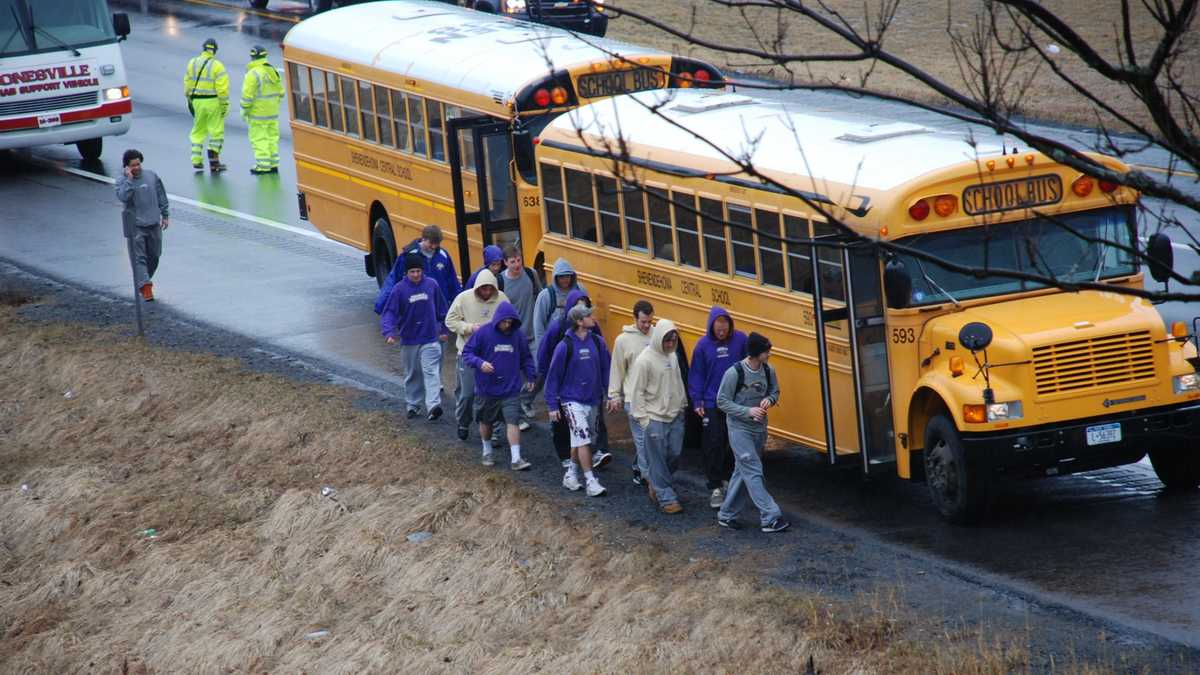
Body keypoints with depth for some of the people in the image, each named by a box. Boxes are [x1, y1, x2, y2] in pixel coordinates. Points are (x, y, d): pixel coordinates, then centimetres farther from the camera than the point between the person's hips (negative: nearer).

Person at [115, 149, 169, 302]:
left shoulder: (152, 176, 4)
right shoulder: (122, 181, -6)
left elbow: (161, 196, 13)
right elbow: (123, 197, -24)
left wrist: (165, 215, 13)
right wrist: (129, 179, -25)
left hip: (154, 224, 4)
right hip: (135, 225, -4)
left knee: (154, 256, 12)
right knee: (139, 258, -11)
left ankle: (143, 281, 30)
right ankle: (145, 286, -17)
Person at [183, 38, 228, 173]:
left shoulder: (192, 63, 4)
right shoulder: (217, 66, -12)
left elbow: (188, 84, 9)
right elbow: (222, 88, -14)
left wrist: (189, 100, 18)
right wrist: (225, 104, -8)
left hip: (196, 101, 5)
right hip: (213, 101, -5)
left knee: (198, 132, 17)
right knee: (216, 132, 5)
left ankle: (196, 161, 15)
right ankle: (214, 162, 3)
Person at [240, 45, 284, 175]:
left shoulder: (252, 74, -16)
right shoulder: (272, 71, 7)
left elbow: (247, 96, -19)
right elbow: (280, 92, 12)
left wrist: (245, 111, -9)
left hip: (258, 113, -7)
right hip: (273, 113, 7)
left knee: (259, 139, -2)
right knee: (272, 137, 13)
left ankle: (263, 166, -3)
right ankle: (273, 164, 16)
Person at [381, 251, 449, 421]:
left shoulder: (431, 285, -3)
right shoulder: (399, 289, -9)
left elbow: (441, 309, 10)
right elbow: (389, 312, -12)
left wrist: (443, 330, 15)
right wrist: (389, 332, -27)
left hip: (430, 339, 0)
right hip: (408, 341, 0)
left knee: (431, 372, -11)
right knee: (412, 375, 13)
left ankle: (433, 405, -20)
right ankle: (412, 405, 25)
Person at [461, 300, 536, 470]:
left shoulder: (518, 335, 1)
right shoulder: (483, 333, -9)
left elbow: (526, 358, 16)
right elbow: (467, 353, -6)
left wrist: (531, 376, 8)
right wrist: (479, 363, -24)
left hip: (511, 390, 1)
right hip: (487, 388, -1)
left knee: (512, 422, -8)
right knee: (486, 421, 15)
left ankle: (516, 459, -9)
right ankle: (487, 452, 36)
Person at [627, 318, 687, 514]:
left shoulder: (672, 357, 6)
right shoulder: (645, 360, -14)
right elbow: (637, 392, -12)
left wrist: (682, 406, 16)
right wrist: (642, 417, -13)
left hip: (675, 416, 7)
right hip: (655, 419, -7)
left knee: (675, 454, 8)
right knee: (658, 459, -1)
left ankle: (655, 482, 31)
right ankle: (666, 498, 4)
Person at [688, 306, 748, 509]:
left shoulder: (740, 339, -6)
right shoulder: (703, 345, -6)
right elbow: (696, 375, 1)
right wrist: (697, 402, -4)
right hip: (712, 405, -1)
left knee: (734, 444, 12)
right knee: (713, 446, -2)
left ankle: (727, 479, 30)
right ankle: (715, 488, 4)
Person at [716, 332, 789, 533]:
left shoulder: (768, 371, -2)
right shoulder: (734, 373, -18)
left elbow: (774, 392, 14)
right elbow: (722, 402, -11)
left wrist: (769, 399, -10)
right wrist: (748, 411, -21)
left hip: (759, 429, 6)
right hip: (740, 429, -6)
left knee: (742, 471, 12)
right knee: (754, 472, -10)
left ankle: (726, 515, 22)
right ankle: (770, 518, -12)